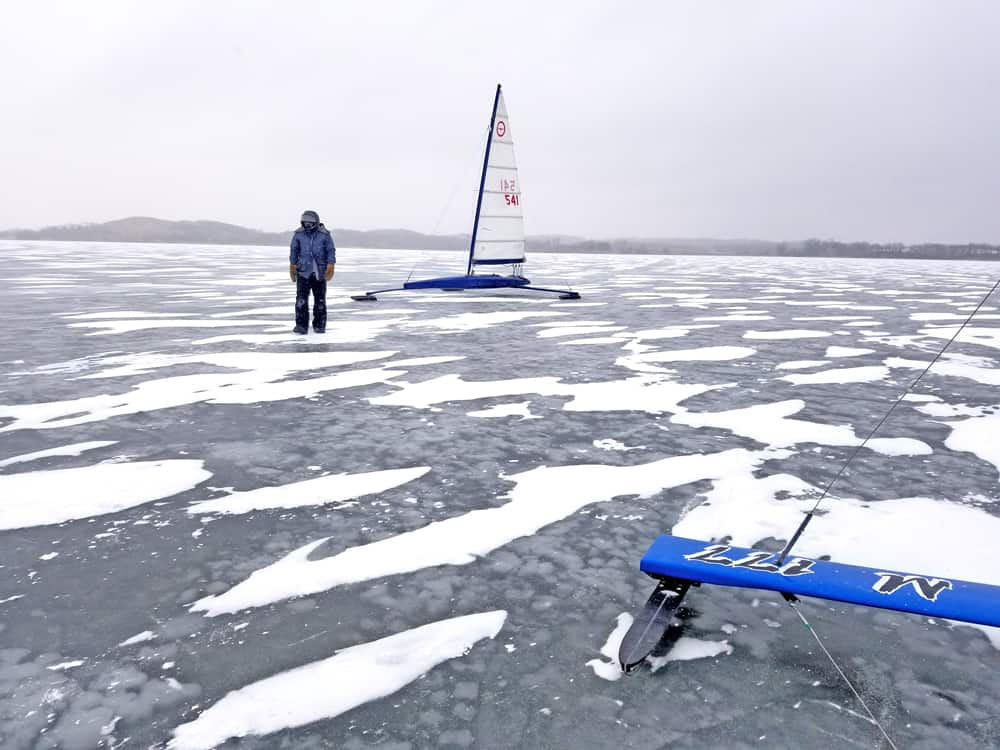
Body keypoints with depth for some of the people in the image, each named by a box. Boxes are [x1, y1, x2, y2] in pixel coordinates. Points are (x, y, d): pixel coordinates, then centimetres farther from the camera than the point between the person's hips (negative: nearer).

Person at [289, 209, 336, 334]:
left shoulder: (324, 235, -4)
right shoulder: (298, 234, 1)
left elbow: (331, 251, -2)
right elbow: (294, 251, 10)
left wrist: (330, 267, -12)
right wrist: (292, 266, 7)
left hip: (320, 273, 0)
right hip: (303, 272, 1)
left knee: (320, 300, 6)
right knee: (301, 299, -10)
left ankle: (319, 325, 17)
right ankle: (301, 326, -8)